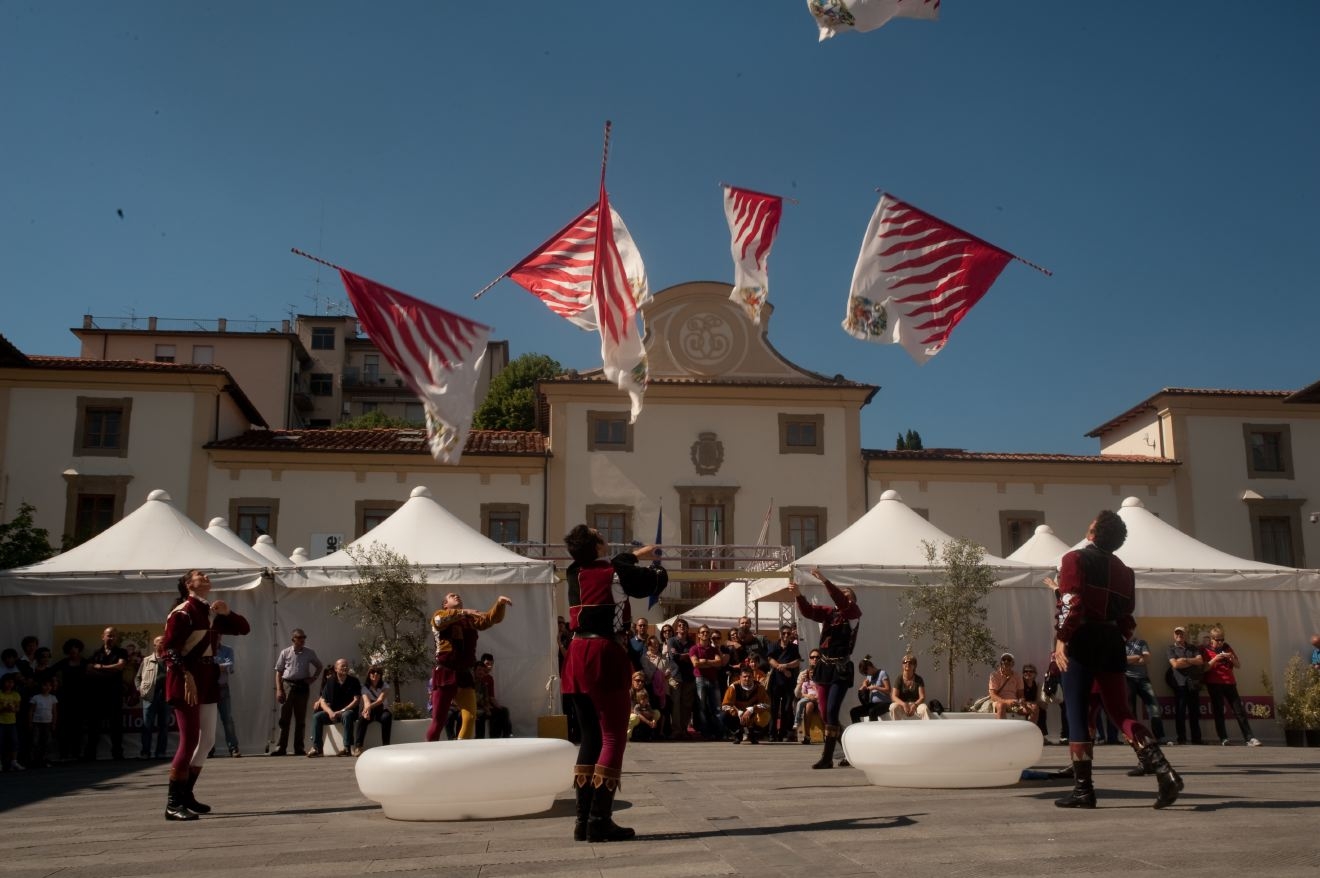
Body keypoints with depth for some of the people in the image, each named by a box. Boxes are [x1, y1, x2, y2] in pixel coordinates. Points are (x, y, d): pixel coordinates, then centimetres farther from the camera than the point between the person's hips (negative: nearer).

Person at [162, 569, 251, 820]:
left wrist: (227, 613, -1)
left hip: (207, 678, 9)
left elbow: (244, 629, 17)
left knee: (207, 739, 11)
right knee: (189, 740, -11)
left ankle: (186, 796, 22)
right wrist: (187, 676, -25)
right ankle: (173, 804, -6)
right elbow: (170, 649, -18)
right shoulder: (182, 613, -10)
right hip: (185, 679, -9)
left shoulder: (213, 613, 14)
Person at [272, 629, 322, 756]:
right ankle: (281, 748, 2)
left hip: (302, 686, 1)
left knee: (300, 719, 6)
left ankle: (299, 748, 11)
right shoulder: (285, 652, 2)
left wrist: (314, 677, 3)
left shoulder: (309, 653, 5)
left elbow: (320, 666, 19)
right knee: (284, 717, -2)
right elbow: (279, 672, 4)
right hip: (288, 685, -1)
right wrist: (279, 690, -4)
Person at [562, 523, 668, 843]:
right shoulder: (618, 573, -4)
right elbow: (658, 580, 11)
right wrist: (656, 567, 33)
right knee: (614, 736, -4)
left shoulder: (575, 573, 11)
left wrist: (637, 554, 45)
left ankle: (584, 819, 10)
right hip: (606, 655, -6)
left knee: (590, 737, 11)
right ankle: (600, 820, -11)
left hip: (578, 656, 7)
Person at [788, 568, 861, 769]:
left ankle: (827, 757, -9)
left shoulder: (854, 613, -3)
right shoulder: (829, 613, 12)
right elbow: (808, 611, 0)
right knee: (824, 714, 8)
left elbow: (841, 602, -21)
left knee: (831, 712, -13)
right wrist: (798, 595, -16)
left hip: (841, 669, -6)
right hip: (824, 667, 6)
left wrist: (824, 581, -28)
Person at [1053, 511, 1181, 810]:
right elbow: (1127, 616, 14)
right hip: (1112, 641, 6)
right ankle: (1163, 770, -9)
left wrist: (1061, 639, -17)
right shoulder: (1122, 569, 17)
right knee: (1121, 712, 9)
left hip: (1083, 640, -6)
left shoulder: (1074, 559, -2)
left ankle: (1083, 789, 0)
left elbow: (1071, 602, -15)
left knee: (1076, 715, 0)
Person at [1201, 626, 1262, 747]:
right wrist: (1215, 659, -17)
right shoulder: (1205, 650, 4)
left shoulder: (1226, 648, 15)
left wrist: (1231, 658, -6)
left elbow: (1239, 665, 14)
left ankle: (1249, 738, -6)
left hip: (1230, 683, 3)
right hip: (1214, 684, -3)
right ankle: (1223, 739, -1)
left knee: (1240, 711, -3)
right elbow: (1204, 668, -4)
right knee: (1218, 712, -3)